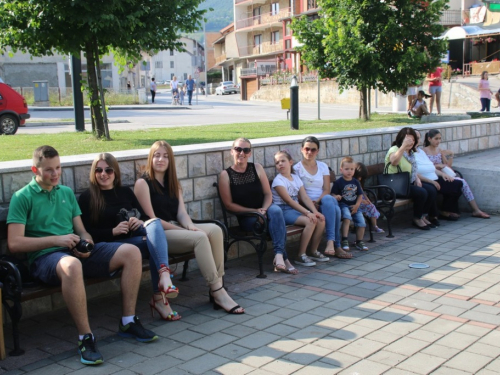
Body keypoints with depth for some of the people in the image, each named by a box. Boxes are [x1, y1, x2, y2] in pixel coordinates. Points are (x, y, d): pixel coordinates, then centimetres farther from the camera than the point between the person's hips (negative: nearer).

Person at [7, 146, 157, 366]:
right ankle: (85, 338, -30)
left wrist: (86, 244, -4)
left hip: (76, 251, 6)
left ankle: (128, 322, -5)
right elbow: (14, 243, -9)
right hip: (45, 257, -6)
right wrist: (57, 239, -14)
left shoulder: (67, 192, 20)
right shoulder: (22, 197, 1)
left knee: (131, 252, -12)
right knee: (72, 265, -43)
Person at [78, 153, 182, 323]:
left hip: (138, 237, 4)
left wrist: (141, 223, -7)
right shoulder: (87, 197, 7)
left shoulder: (125, 192, 21)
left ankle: (164, 274, -46)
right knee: (155, 243, -30)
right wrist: (113, 231, -16)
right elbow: (87, 232, -2)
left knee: (155, 223, -30)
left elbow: (146, 217, 18)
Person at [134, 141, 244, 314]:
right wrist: (182, 229, -15)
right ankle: (217, 293, -28)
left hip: (176, 228, 7)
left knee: (214, 230, -20)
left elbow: (182, 213, 8)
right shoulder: (143, 183, -3)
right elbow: (151, 219, -10)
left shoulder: (173, 184, 19)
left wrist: (190, 226, -15)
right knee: (200, 237, -30)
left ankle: (218, 285, -24)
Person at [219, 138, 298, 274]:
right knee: (276, 221, -30)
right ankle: (283, 258, -27)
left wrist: (264, 209, -16)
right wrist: (254, 211, -13)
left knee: (276, 211, -32)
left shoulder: (257, 168, 6)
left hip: (264, 210, 3)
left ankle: (279, 255, -37)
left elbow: (268, 193, 5)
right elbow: (229, 204, -6)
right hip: (245, 218, -3)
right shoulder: (226, 175, -3)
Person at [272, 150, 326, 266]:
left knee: (320, 220, -13)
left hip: (296, 209, 7)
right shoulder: (278, 180, -9)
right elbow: (289, 201, -18)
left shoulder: (296, 178, 13)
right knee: (310, 221, -27)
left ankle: (314, 251, 4)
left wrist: (315, 212, -12)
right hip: (284, 211, -7)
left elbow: (305, 197, 5)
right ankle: (301, 256, -19)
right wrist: (307, 213, -24)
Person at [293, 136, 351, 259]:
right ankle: (336, 246, -37)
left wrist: (317, 201, -14)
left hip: (322, 202, 4)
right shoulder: (297, 168, 4)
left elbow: (327, 190, 5)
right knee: (329, 200, -34)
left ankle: (331, 241, -34)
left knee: (329, 200, -33)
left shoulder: (323, 166, 16)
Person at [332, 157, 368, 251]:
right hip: (343, 205, -5)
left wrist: (357, 205, -1)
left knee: (361, 222, -6)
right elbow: (333, 194, -4)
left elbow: (360, 195, 13)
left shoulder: (356, 182, 10)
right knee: (347, 216, -33)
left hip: (354, 206, 5)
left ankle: (359, 241, 15)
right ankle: (345, 240, -29)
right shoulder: (338, 182, -4)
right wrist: (336, 197, -28)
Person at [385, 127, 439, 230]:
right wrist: (404, 146, -47)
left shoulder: (411, 152, 17)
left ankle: (423, 216, 5)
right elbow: (394, 161, -37)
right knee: (421, 192, -26)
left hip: (410, 183, 9)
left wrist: (417, 179, 7)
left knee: (432, 190, -10)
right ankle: (417, 219, -6)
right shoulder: (394, 150, -12)